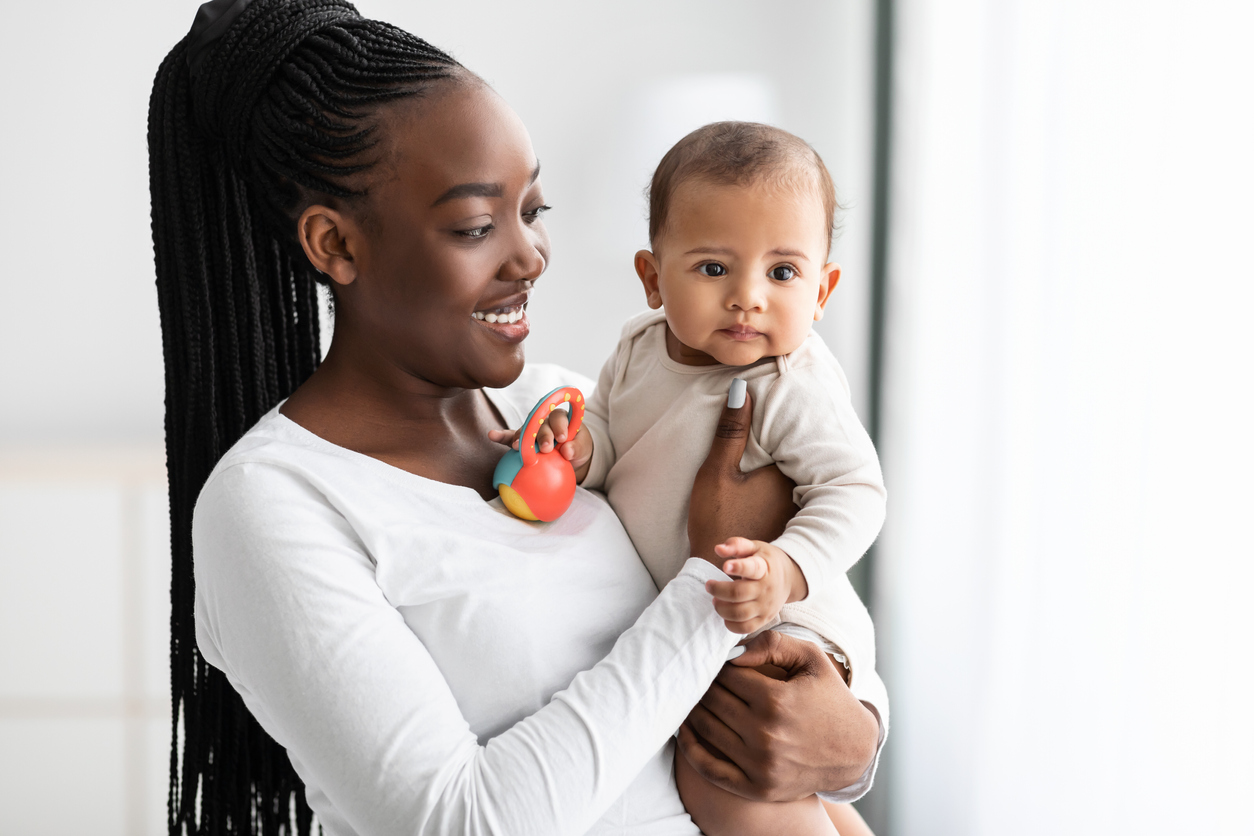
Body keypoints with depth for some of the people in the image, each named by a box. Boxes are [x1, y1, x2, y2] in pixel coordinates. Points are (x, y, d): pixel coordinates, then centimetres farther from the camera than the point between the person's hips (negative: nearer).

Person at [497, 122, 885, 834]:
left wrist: (789, 569, -39)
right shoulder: (641, 346, -2)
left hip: (777, 621, -7)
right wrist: (580, 448, -14)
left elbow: (854, 490, -23)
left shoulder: (797, 386, -22)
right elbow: (609, 423, 10)